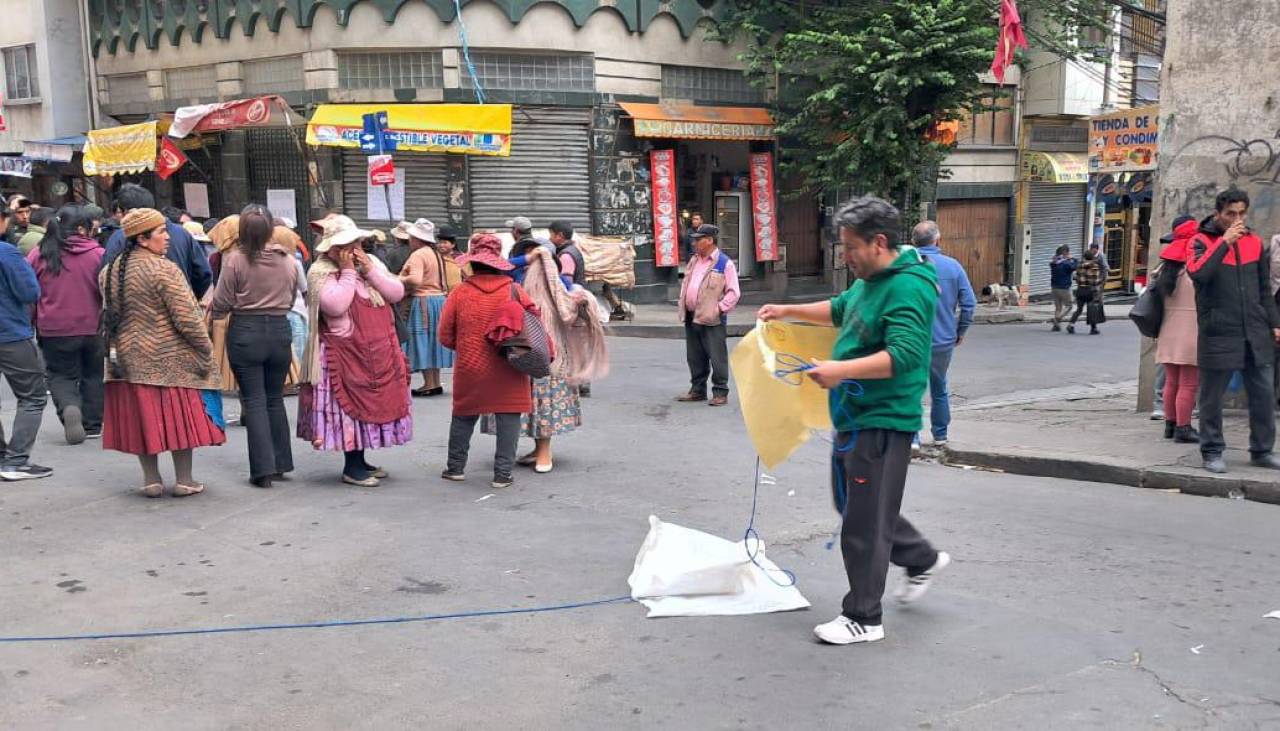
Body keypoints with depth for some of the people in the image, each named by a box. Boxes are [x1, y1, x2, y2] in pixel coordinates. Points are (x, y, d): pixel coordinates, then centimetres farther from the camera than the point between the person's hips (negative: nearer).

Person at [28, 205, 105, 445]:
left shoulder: (39, 254, -4)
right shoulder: (98, 255, -10)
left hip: (54, 329, 1)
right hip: (92, 327, -1)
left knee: (61, 374, 13)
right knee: (93, 375, 16)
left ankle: (68, 407, -14)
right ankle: (92, 425, 19)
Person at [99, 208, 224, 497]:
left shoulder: (109, 271, 6)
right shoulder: (164, 270, -16)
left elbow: (109, 316, 15)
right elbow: (187, 317, -17)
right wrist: (206, 348, -7)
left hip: (128, 358, 6)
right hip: (170, 359, -6)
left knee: (142, 415, 12)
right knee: (179, 415, 4)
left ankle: (151, 479, 18)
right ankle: (184, 480, 10)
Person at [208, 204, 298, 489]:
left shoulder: (235, 259, -11)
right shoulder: (289, 260, -1)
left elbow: (221, 304, -6)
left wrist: (212, 311, 15)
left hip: (245, 332, -3)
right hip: (280, 330, 3)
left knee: (254, 401, 2)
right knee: (275, 399, 16)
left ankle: (263, 469, 0)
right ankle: (281, 463, 20)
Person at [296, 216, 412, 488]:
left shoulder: (372, 262, 10)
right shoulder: (321, 272, -8)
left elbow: (397, 293, 0)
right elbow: (336, 306, -25)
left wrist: (370, 271, -9)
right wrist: (347, 271, -17)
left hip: (379, 353, 7)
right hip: (345, 356, -7)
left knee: (375, 403, 11)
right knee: (350, 406, -2)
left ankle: (360, 461, 24)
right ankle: (351, 467, 8)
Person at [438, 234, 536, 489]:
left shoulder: (460, 293, -5)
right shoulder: (515, 291, -4)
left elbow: (445, 337, 0)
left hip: (470, 367, 1)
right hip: (508, 371, -1)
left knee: (464, 417, 17)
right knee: (508, 417, 6)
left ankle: (455, 467, 25)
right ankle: (503, 473, 5)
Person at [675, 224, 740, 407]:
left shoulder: (724, 263, -8)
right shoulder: (694, 260, 15)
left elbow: (734, 292, -10)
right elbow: (685, 283, 23)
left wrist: (720, 308, -14)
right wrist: (683, 307, 13)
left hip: (712, 320, -7)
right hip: (691, 317, 7)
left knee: (717, 358, -2)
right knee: (695, 357, 13)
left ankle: (720, 393, 4)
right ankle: (697, 390, 24)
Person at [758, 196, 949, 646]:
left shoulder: (907, 288, -19)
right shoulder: (869, 282, 12)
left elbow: (905, 354, -30)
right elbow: (839, 310, 32)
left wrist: (842, 370, -36)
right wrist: (789, 312, 27)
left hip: (882, 423, -10)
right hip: (855, 415, 10)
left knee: (864, 523, -3)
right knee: (855, 503, 22)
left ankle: (863, 619, 8)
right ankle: (922, 560, 39)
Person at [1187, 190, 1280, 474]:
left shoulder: (1254, 241, 12)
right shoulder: (1202, 240, -2)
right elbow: (1197, 273, -22)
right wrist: (1224, 242, -22)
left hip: (1256, 334, 5)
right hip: (1219, 334, -5)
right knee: (1212, 397, 2)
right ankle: (1212, 452, 14)